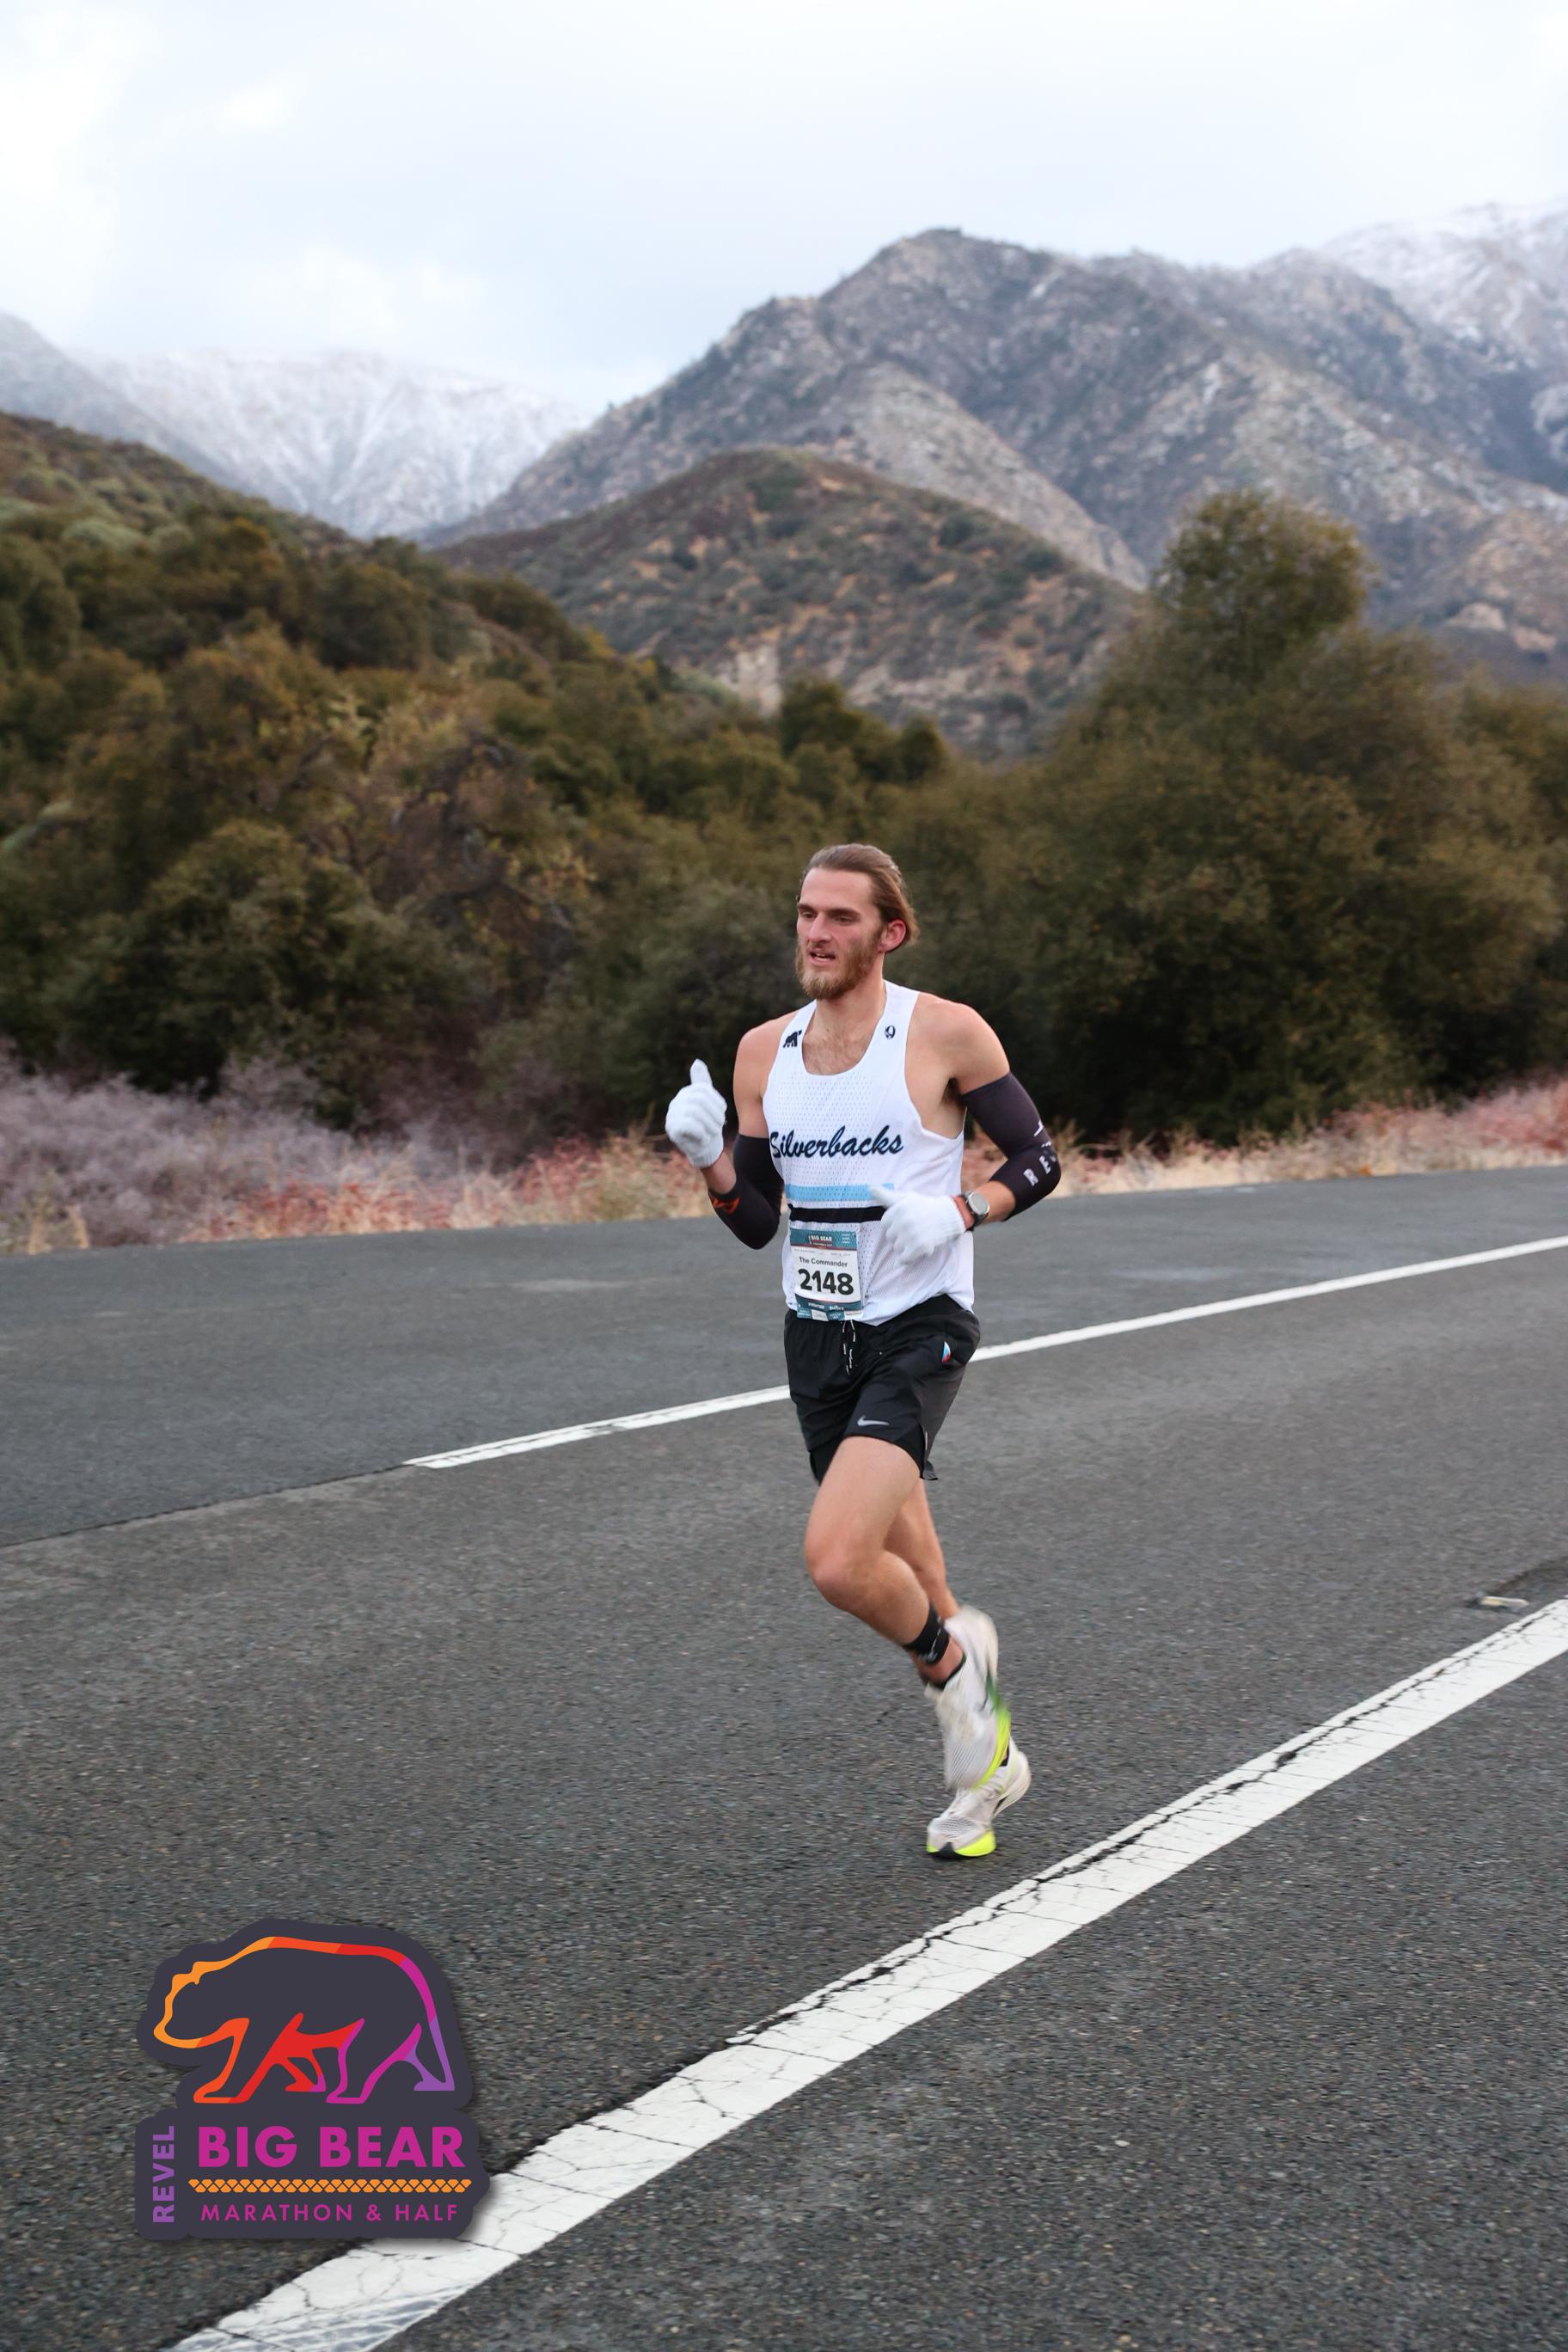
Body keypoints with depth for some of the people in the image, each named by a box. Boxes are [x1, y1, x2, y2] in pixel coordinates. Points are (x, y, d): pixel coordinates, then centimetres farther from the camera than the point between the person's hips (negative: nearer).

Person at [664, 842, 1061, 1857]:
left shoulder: (947, 1033, -8)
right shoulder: (765, 1051, 6)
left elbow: (1039, 1159, 0)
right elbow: (757, 1222, 10)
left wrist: (958, 1211, -18)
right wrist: (708, 1156, -9)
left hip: (919, 1331, -6)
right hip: (817, 1336, 6)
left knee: (838, 1562, -22)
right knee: (896, 1563, 17)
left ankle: (951, 1658, 10)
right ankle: (988, 1754, 40)